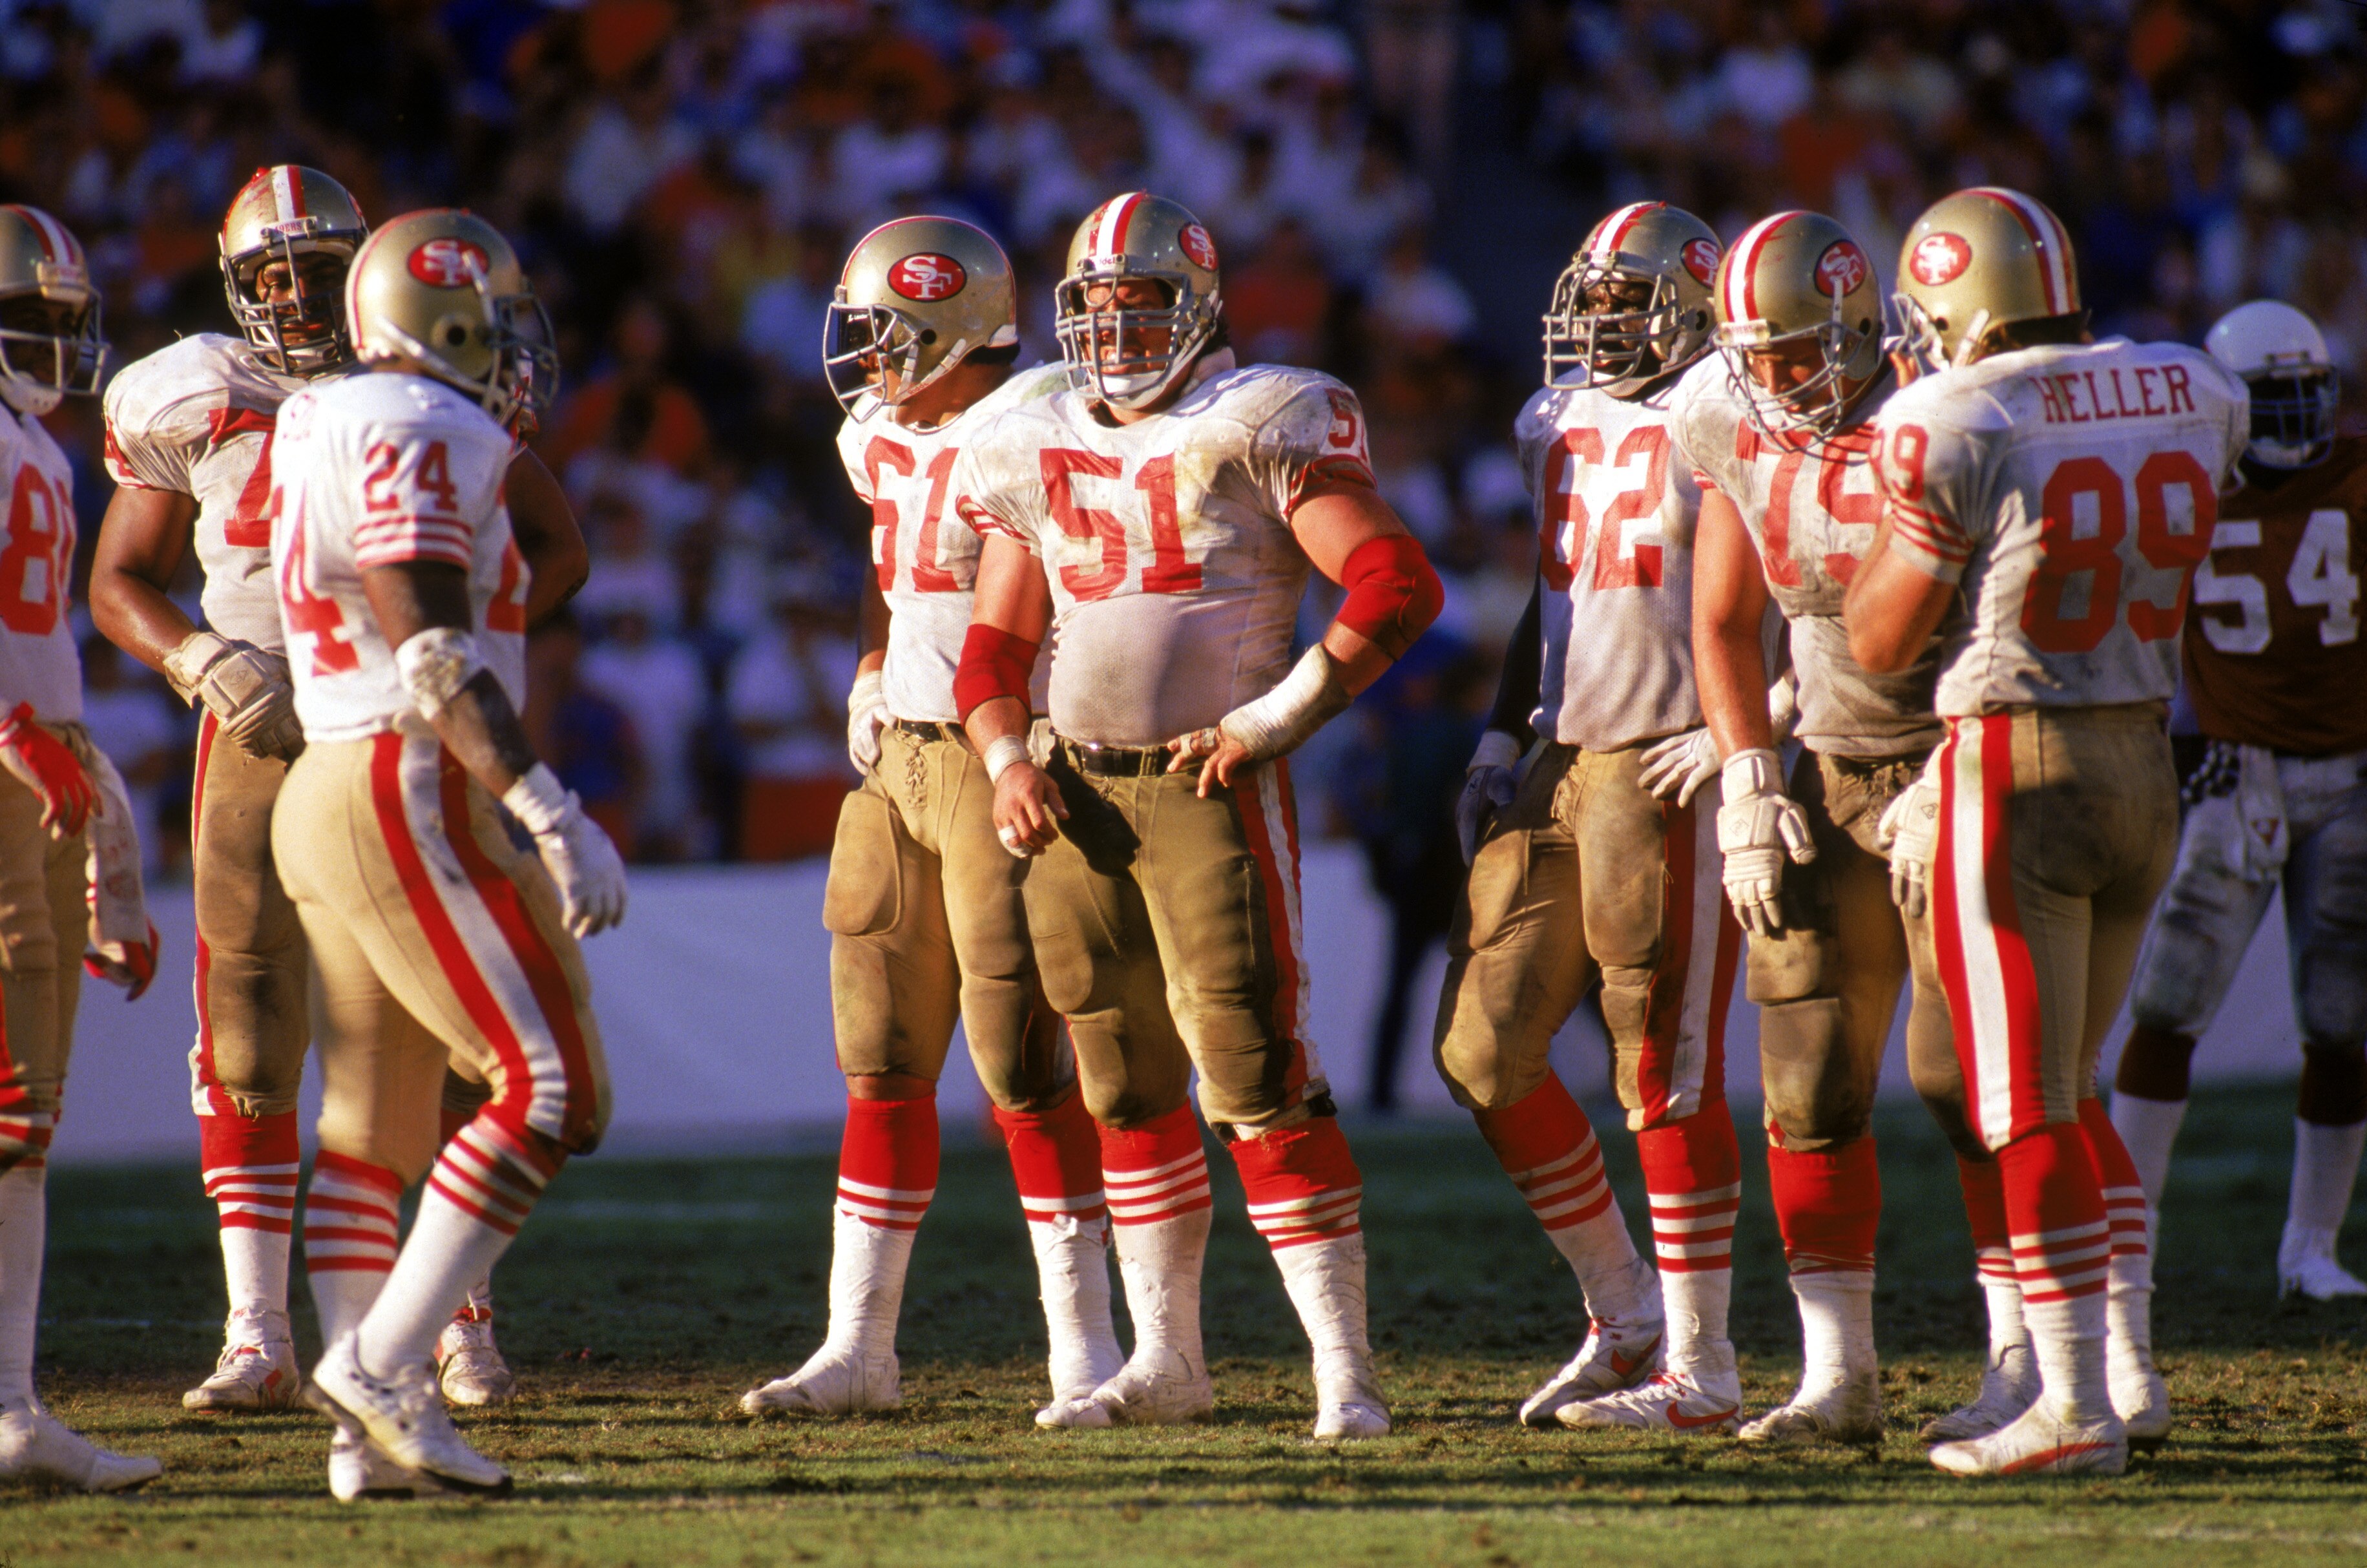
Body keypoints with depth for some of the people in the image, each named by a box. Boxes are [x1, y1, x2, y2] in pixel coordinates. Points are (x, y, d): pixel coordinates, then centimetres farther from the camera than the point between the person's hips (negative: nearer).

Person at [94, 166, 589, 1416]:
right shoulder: (193, 404, 3)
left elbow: (553, 548, 9)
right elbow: (120, 583, 10)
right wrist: (207, 664, -10)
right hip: (261, 744, 1)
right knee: (250, 1043, -3)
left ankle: (464, 1320, 10)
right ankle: (257, 1337, 1)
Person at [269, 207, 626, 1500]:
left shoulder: (327, 432, 17)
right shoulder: (419, 438, -13)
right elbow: (437, 657, -20)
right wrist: (551, 815, -22)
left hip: (324, 797, 10)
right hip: (413, 799, -10)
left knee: (376, 1123, 8)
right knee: (551, 1089, -7)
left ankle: (371, 1438, 6)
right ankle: (381, 1365, -12)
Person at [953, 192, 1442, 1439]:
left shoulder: (1261, 430, -6)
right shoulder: (1035, 456, 12)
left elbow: (1398, 584, -12)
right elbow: (995, 644, 20)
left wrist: (1276, 718, -16)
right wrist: (1007, 760, 2)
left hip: (1211, 785, -6)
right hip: (1077, 794, 6)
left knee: (1257, 1077, -11)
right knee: (1127, 1087, 11)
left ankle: (1343, 1368, -8)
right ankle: (1166, 1360, 21)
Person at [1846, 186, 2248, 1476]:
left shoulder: (1951, 425, -13)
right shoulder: (2192, 395, 5)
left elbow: (1881, 641, -5)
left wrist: (1896, 504, 10)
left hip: (2018, 767, -6)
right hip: (2150, 764, 7)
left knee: (2025, 1108, 0)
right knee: (2067, 1087, 19)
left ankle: (2077, 1408, -1)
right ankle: (2129, 1366, 17)